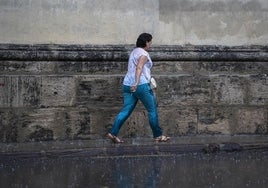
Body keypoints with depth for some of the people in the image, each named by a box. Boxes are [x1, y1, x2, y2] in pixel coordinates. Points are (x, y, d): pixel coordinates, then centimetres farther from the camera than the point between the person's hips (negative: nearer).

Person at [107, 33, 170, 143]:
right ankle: (158, 135, 9)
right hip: (141, 85, -9)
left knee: (126, 111, 4)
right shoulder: (144, 54, -9)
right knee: (152, 110, 3)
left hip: (128, 84, 9)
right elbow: (139, 68, -24)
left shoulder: (134, 52, 20)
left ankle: (113, 133, -7)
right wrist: (137, 83, -35)